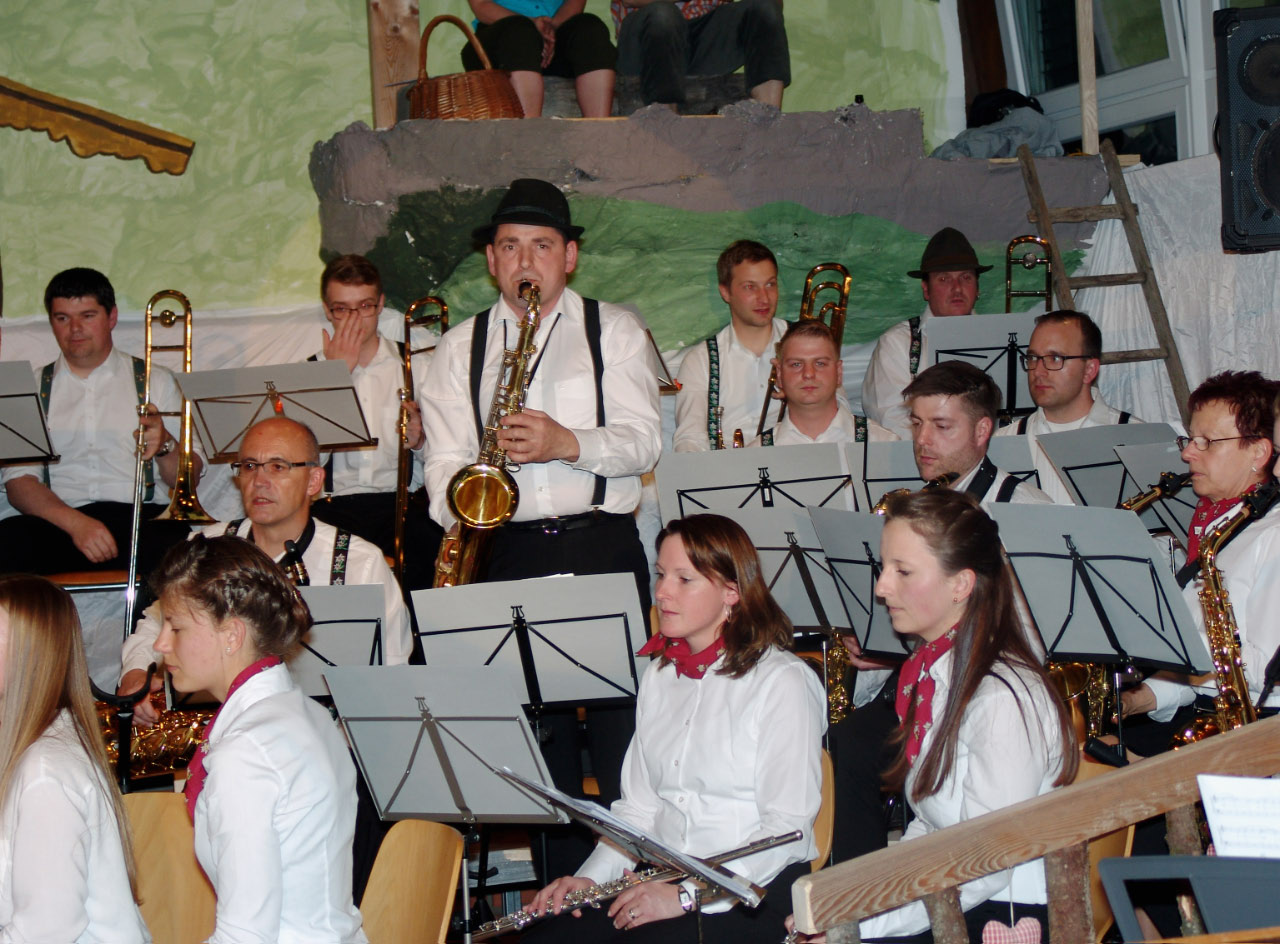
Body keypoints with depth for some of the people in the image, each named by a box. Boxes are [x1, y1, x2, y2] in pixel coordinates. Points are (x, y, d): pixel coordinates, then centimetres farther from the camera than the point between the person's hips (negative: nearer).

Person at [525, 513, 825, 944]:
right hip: (662, 881, 6)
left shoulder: (782, 680, -6)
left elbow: (788, 828, -13)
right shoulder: (658, 677, 17)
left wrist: (687, 896, -20)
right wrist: (591, 876, -1)